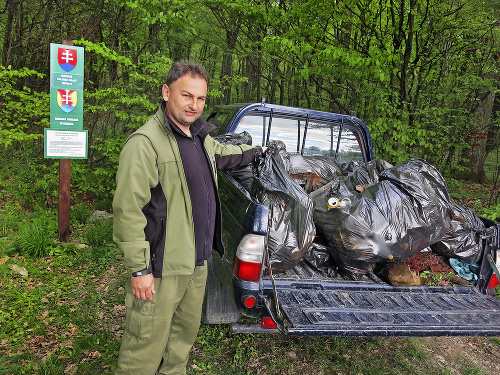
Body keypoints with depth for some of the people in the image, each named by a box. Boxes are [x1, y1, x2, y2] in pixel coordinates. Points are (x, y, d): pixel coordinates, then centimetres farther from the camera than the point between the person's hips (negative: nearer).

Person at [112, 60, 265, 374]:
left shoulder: (200, 136, 10)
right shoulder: (145, 142, -18)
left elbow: (222, 153, 34)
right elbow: (128, 210, -21)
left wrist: (253, 151, 46)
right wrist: (139, 268, -22)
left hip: (198, 261, 9)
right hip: (161, 267, -8)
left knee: (185, 333, 23)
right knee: (147, 344, 4)